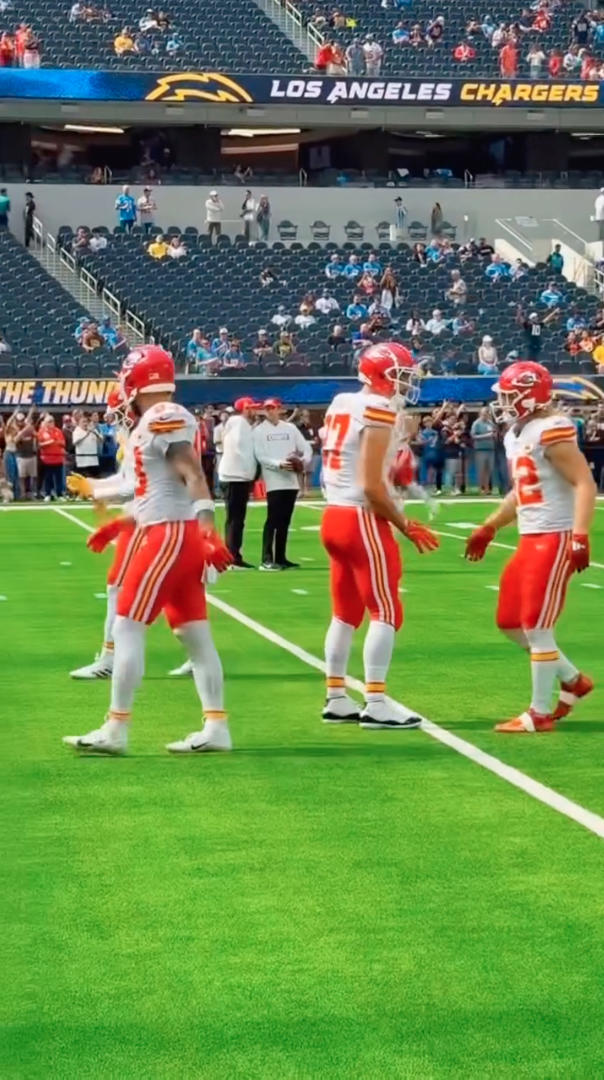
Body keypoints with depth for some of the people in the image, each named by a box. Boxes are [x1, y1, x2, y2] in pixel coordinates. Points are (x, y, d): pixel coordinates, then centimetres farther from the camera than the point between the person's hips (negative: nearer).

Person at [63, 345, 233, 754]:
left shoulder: (164, 420, -13)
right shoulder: (159, 422, 16)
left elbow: (193, 478, -21)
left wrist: (209, 531, -30)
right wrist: (118, 525, 29)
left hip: (170, 536, -10)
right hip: (175, 534, 10)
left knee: (128, 628, -5)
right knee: (195, 634, 9)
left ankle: (115, 731, -2)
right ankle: (216, 727, 11)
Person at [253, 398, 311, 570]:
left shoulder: (290, 428, 13)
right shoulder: (259, 431, 1)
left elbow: (306, 448, 11)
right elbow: (260, 456, -8)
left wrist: (303, 461, -9)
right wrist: (279, 464, -22)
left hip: (291, 481, 5)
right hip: (274, 482, -5)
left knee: (285, 520, 8)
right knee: (273, 520, -11)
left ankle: (280, 558, 14)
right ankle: (267, 559, -12)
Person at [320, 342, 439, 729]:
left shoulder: (342, 404, 11)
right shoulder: (378, 411, -15)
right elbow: (371, 486, -19)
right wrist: (405, 525, -10)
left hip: (334, 516, 9)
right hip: (361, 519, -9)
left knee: (345, 612, 15)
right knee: (386, 612, -3)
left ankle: (336, 699, 18)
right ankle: (376, 703, -3)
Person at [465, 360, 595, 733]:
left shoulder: (551, 431, -16)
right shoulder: (517, 434, 13)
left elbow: (585, 484, -20)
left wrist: (580, 537, -27)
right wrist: (489, 528, 30)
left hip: (556, 538, -10)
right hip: (531, 539, 10)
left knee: (536, 626, -5)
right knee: (510, 622, 13)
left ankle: (541, 714, 5)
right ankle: (573, 680, 26)